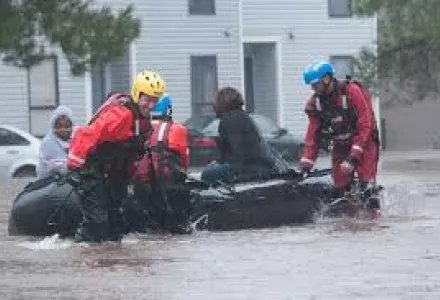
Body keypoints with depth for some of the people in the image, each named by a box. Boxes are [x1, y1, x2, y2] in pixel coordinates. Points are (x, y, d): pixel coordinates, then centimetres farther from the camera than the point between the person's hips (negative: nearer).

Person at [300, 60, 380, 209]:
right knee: (340, 190, -2)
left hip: (362, 142, -5)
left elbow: (365, 126, -19)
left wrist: (353, 157, -24)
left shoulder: (352, 91, -18)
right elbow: (313, 134, 4)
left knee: (367, 184, -18)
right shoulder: (315, 102, 0)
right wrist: (307, 161, -6)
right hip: (340, 147, 5)